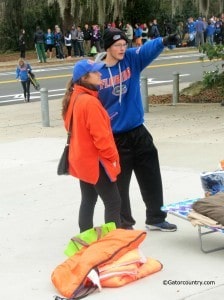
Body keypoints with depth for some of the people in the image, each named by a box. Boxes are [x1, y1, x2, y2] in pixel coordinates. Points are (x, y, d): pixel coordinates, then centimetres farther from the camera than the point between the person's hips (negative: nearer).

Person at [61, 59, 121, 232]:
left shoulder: (74, 98, 7)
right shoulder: (90, 102, -23)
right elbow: (101, 135, -23)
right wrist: (112, 156, -11)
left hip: (82, 160, 10)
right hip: (96, 161, -10)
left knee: (88, 201, 16)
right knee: (113, 202, -3)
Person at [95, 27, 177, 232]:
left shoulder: (132, 59, -3)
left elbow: (149, 49, -22)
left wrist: (163, 41, -43)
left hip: (138, 131, 4)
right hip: (113, 136, -4)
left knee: (151, 176, 12)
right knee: (120, 182, 7)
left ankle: (156, 218, 29)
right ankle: (124, 223, 23)